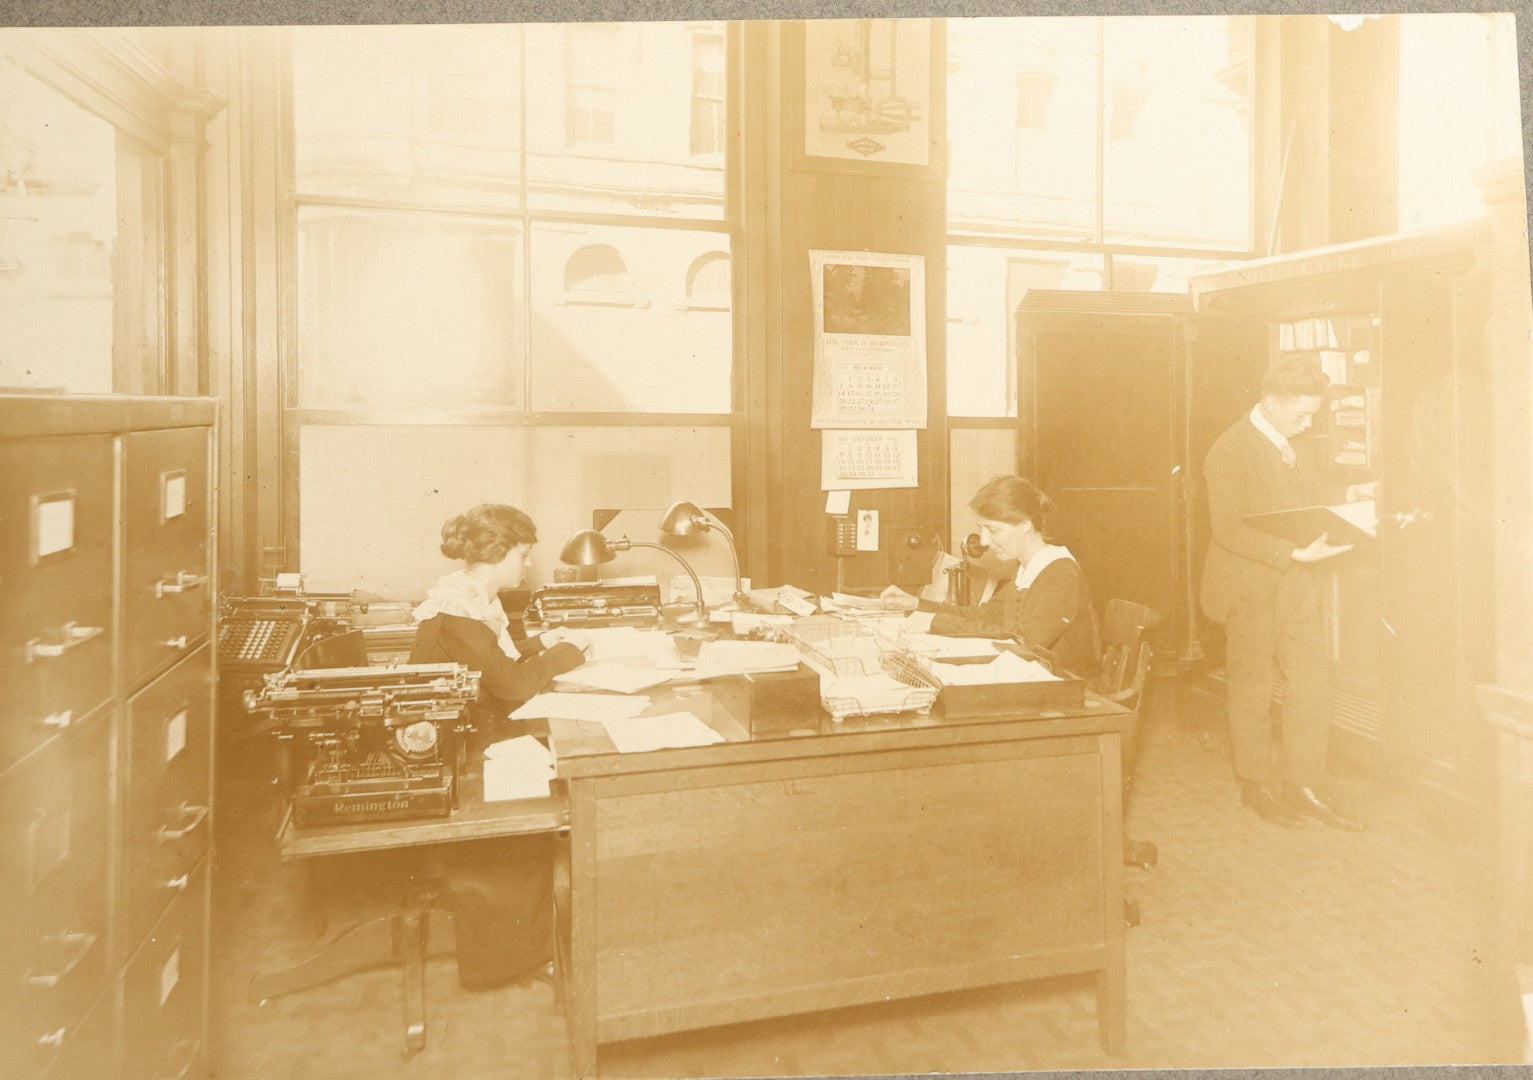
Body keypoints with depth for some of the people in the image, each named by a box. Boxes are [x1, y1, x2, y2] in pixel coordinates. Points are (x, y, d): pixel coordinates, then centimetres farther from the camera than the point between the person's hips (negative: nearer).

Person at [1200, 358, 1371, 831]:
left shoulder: (1295, 449, 12)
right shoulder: (1230, 451, -16)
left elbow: (1309, 504, 19)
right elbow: (1228, 529, -23)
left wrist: (1347, 496, 0)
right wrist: (1295, 553, -28)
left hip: (1297, 586, 7)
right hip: (1251, 589, -7)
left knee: (1313, 680, 6)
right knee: (1251, 690, 7)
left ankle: (1301, 785, 18)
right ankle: (1256, 785, 23)